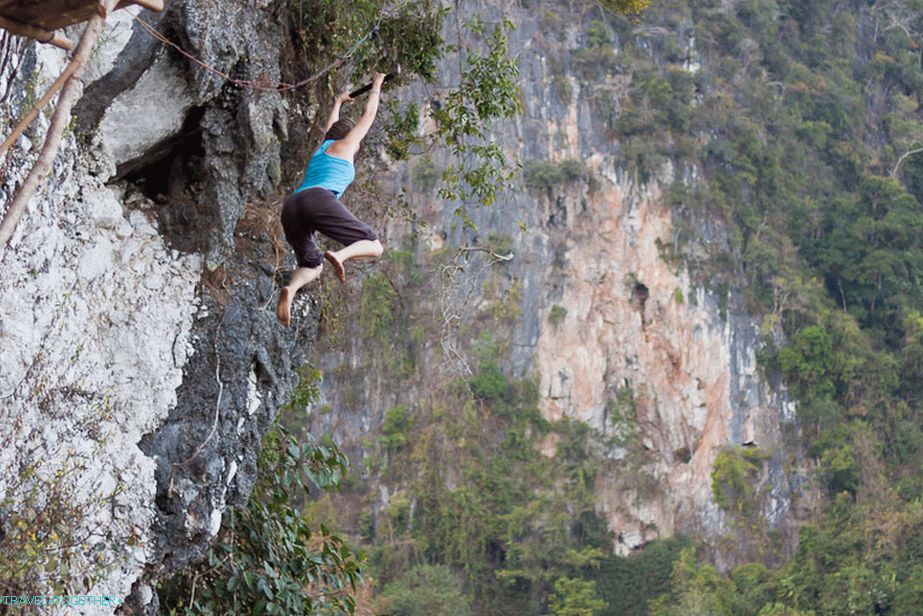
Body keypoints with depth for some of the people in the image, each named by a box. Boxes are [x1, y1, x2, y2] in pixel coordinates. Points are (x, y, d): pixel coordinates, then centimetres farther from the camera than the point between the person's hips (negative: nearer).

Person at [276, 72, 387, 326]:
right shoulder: (343, 145, 18)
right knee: (374, 246, -1)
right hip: (319, 200, -7)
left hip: (291, 207, 7)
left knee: (312, 266, 17)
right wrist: (376, 86, 47)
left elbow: (330, 127, 58)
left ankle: (290, 289, -18)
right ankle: (339, 255, -33)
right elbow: (368, 114, 31)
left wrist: (338, 103, 76)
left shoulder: (320, 148, 35)